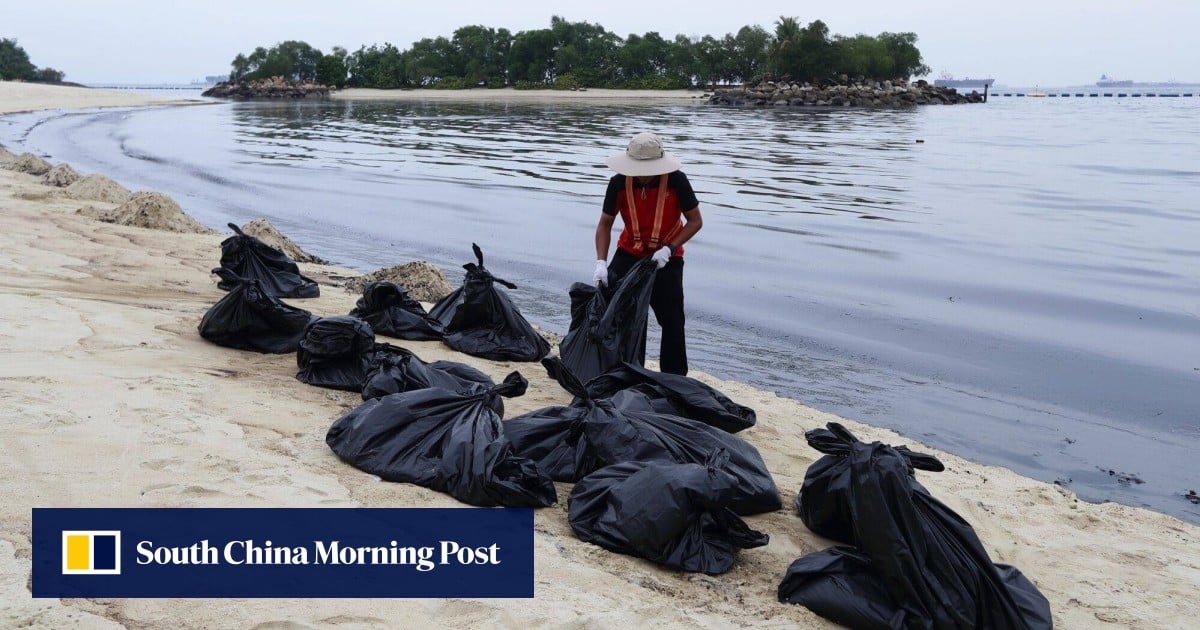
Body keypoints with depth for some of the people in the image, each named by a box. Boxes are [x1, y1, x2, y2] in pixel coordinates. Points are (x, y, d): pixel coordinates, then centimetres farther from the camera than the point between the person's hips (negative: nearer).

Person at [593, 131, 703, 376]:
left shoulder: (676, 181, -21)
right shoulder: (619, 183, -16)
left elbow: (695, 221, -12)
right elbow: (604, 224, -7)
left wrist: (669, 249, -24)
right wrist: (601, 263, -20)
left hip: (666, 258, -2)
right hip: (629, 253, 2)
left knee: (672, 321, -2)